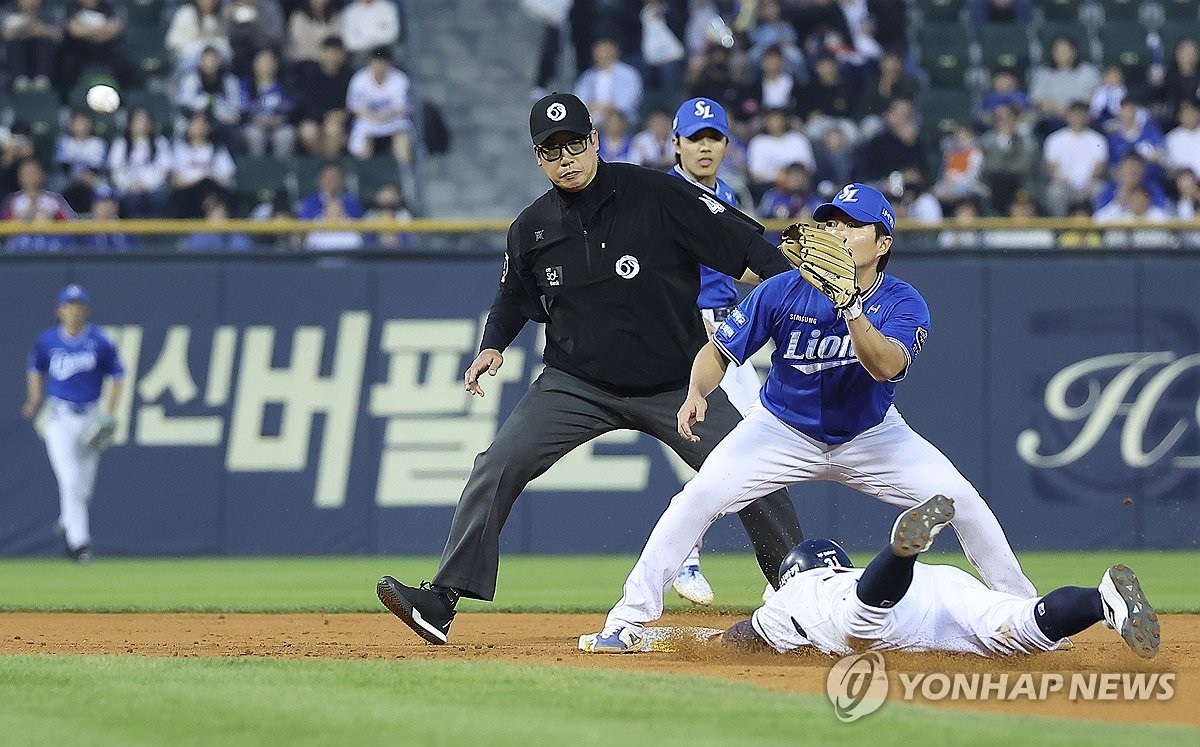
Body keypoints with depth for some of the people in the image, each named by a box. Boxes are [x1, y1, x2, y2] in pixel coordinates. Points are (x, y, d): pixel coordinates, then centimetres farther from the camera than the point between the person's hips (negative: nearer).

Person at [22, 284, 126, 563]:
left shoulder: (99, 342, -3)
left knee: (85, 485, 8)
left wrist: (110, 415, -3)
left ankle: (67, 521, 36)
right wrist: (35, 398, 3)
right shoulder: (47, 341, -1)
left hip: (91, 417, 1)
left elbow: (117, 375, 5)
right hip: (59, 419, -1)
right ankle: (78, 541, -11)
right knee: (70, 481, -14)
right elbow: (35, 368, 18)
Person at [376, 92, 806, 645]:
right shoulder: (532, 228, 0)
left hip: (676, 385, -2)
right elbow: (515, 294, 18)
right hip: (577, 386, 2)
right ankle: (443, 602, -12)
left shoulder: (657, 196, -13)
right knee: (497, 469, -14)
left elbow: (744, 242, -14)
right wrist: (493, 345, 0)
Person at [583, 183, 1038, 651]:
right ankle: (627, 619, -12)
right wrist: (696, 393, -32)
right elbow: (719, 350, -11)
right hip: (784, 431, 0)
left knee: (959, 499, -14)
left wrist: (848, 303, -52)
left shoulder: (904, 304, -20)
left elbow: (886, 366, -40)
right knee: (700, 497, -19)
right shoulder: (786, 292, -18)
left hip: (870, 434, 0)